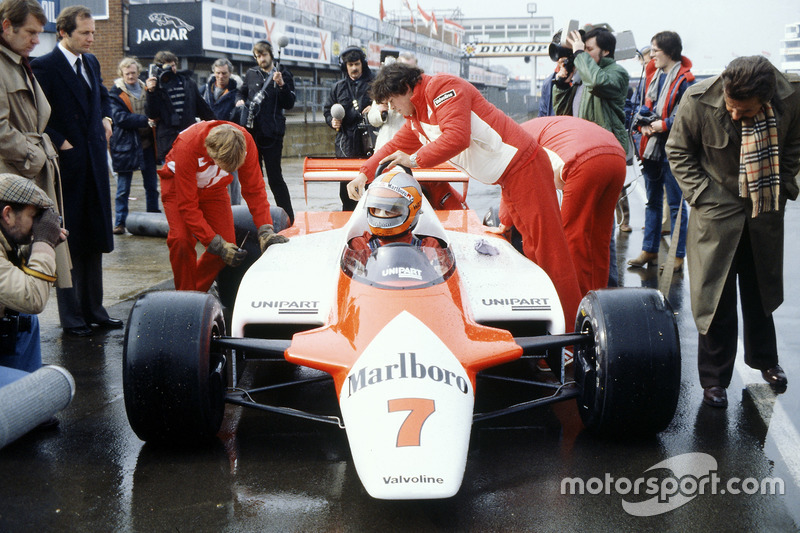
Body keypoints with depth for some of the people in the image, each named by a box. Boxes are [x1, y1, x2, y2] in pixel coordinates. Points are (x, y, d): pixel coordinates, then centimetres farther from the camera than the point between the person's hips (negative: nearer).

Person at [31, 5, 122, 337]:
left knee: (94, 241, 13)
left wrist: (106, 118, 12)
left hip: (95, 162, 7)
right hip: (68, 166, -7)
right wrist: (60, 144, -16)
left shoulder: (90, 62, 11)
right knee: (69, 244, 1)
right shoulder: (44, 67, -12)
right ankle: (71, 318, 11)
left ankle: (93, 310, 24)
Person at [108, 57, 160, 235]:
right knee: (123, 189, -1)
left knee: (152, 185, 12)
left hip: (147, 143, 4)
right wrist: (145, 120, -19)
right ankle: (120, 223, 6)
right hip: (126, 145, -4)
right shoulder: (115, 93, -3)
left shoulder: (145, 89, 11)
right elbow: (120, 118, -15)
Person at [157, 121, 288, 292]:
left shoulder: (245, 141, -30)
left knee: (227, 244, -10)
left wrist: (265, 230, -29)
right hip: (179, 184, -3)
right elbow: (188, 205, -34)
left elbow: (254, 190, -18)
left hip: (214, 188, 4)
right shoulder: (187, 147, -40)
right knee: (181, 239, -25)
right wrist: (216, 244, -38)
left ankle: (197, 292, 11)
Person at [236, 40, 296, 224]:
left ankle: (288, 217, -1)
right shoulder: (251, 74, 11)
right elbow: (242, 92, 26)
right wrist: (240, 101, 4)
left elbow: (289, 104, -5)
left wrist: (281, 85, -20)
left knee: (275, 177, -7)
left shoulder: (284, 75, 0)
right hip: (252, 131, 5)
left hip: (272, 133, -5)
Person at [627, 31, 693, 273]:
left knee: (676, 204, 1)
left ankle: (678, 256, 8)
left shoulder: (684, 79, -11)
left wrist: (664, 124, -20)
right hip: (651, 147, 7)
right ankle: (649, 250, 24)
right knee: (652, 201, 15)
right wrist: (643, 123, -1)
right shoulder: (652, 74, 11)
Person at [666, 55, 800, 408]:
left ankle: (764, 359, 40)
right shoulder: (698, 101, -21)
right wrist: (701, 195, -11)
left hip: (766, 211, 3)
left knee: (761, 290, 19)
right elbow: (678, 152, -6)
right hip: (718, 211, -3)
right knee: (716, 297, -1)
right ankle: (714, 378, 14)